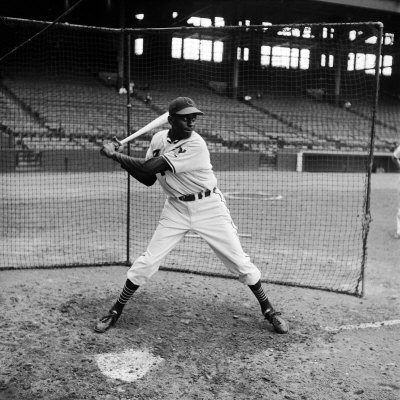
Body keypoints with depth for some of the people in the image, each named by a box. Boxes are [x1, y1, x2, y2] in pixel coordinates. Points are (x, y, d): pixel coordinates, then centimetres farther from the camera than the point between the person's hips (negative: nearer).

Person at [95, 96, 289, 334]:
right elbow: (148, 179, 3)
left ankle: (268, 310, 18)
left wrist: (115, 155, -17)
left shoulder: (196, 145, -24)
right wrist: (121, 158, -12)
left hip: (209, 208, -4)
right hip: (176, 209, 4)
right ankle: (116, 312, 16)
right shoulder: (159, 138, -2)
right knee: (148, 261, -1)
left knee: (239, 261, -3)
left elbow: (149, 168, -28)